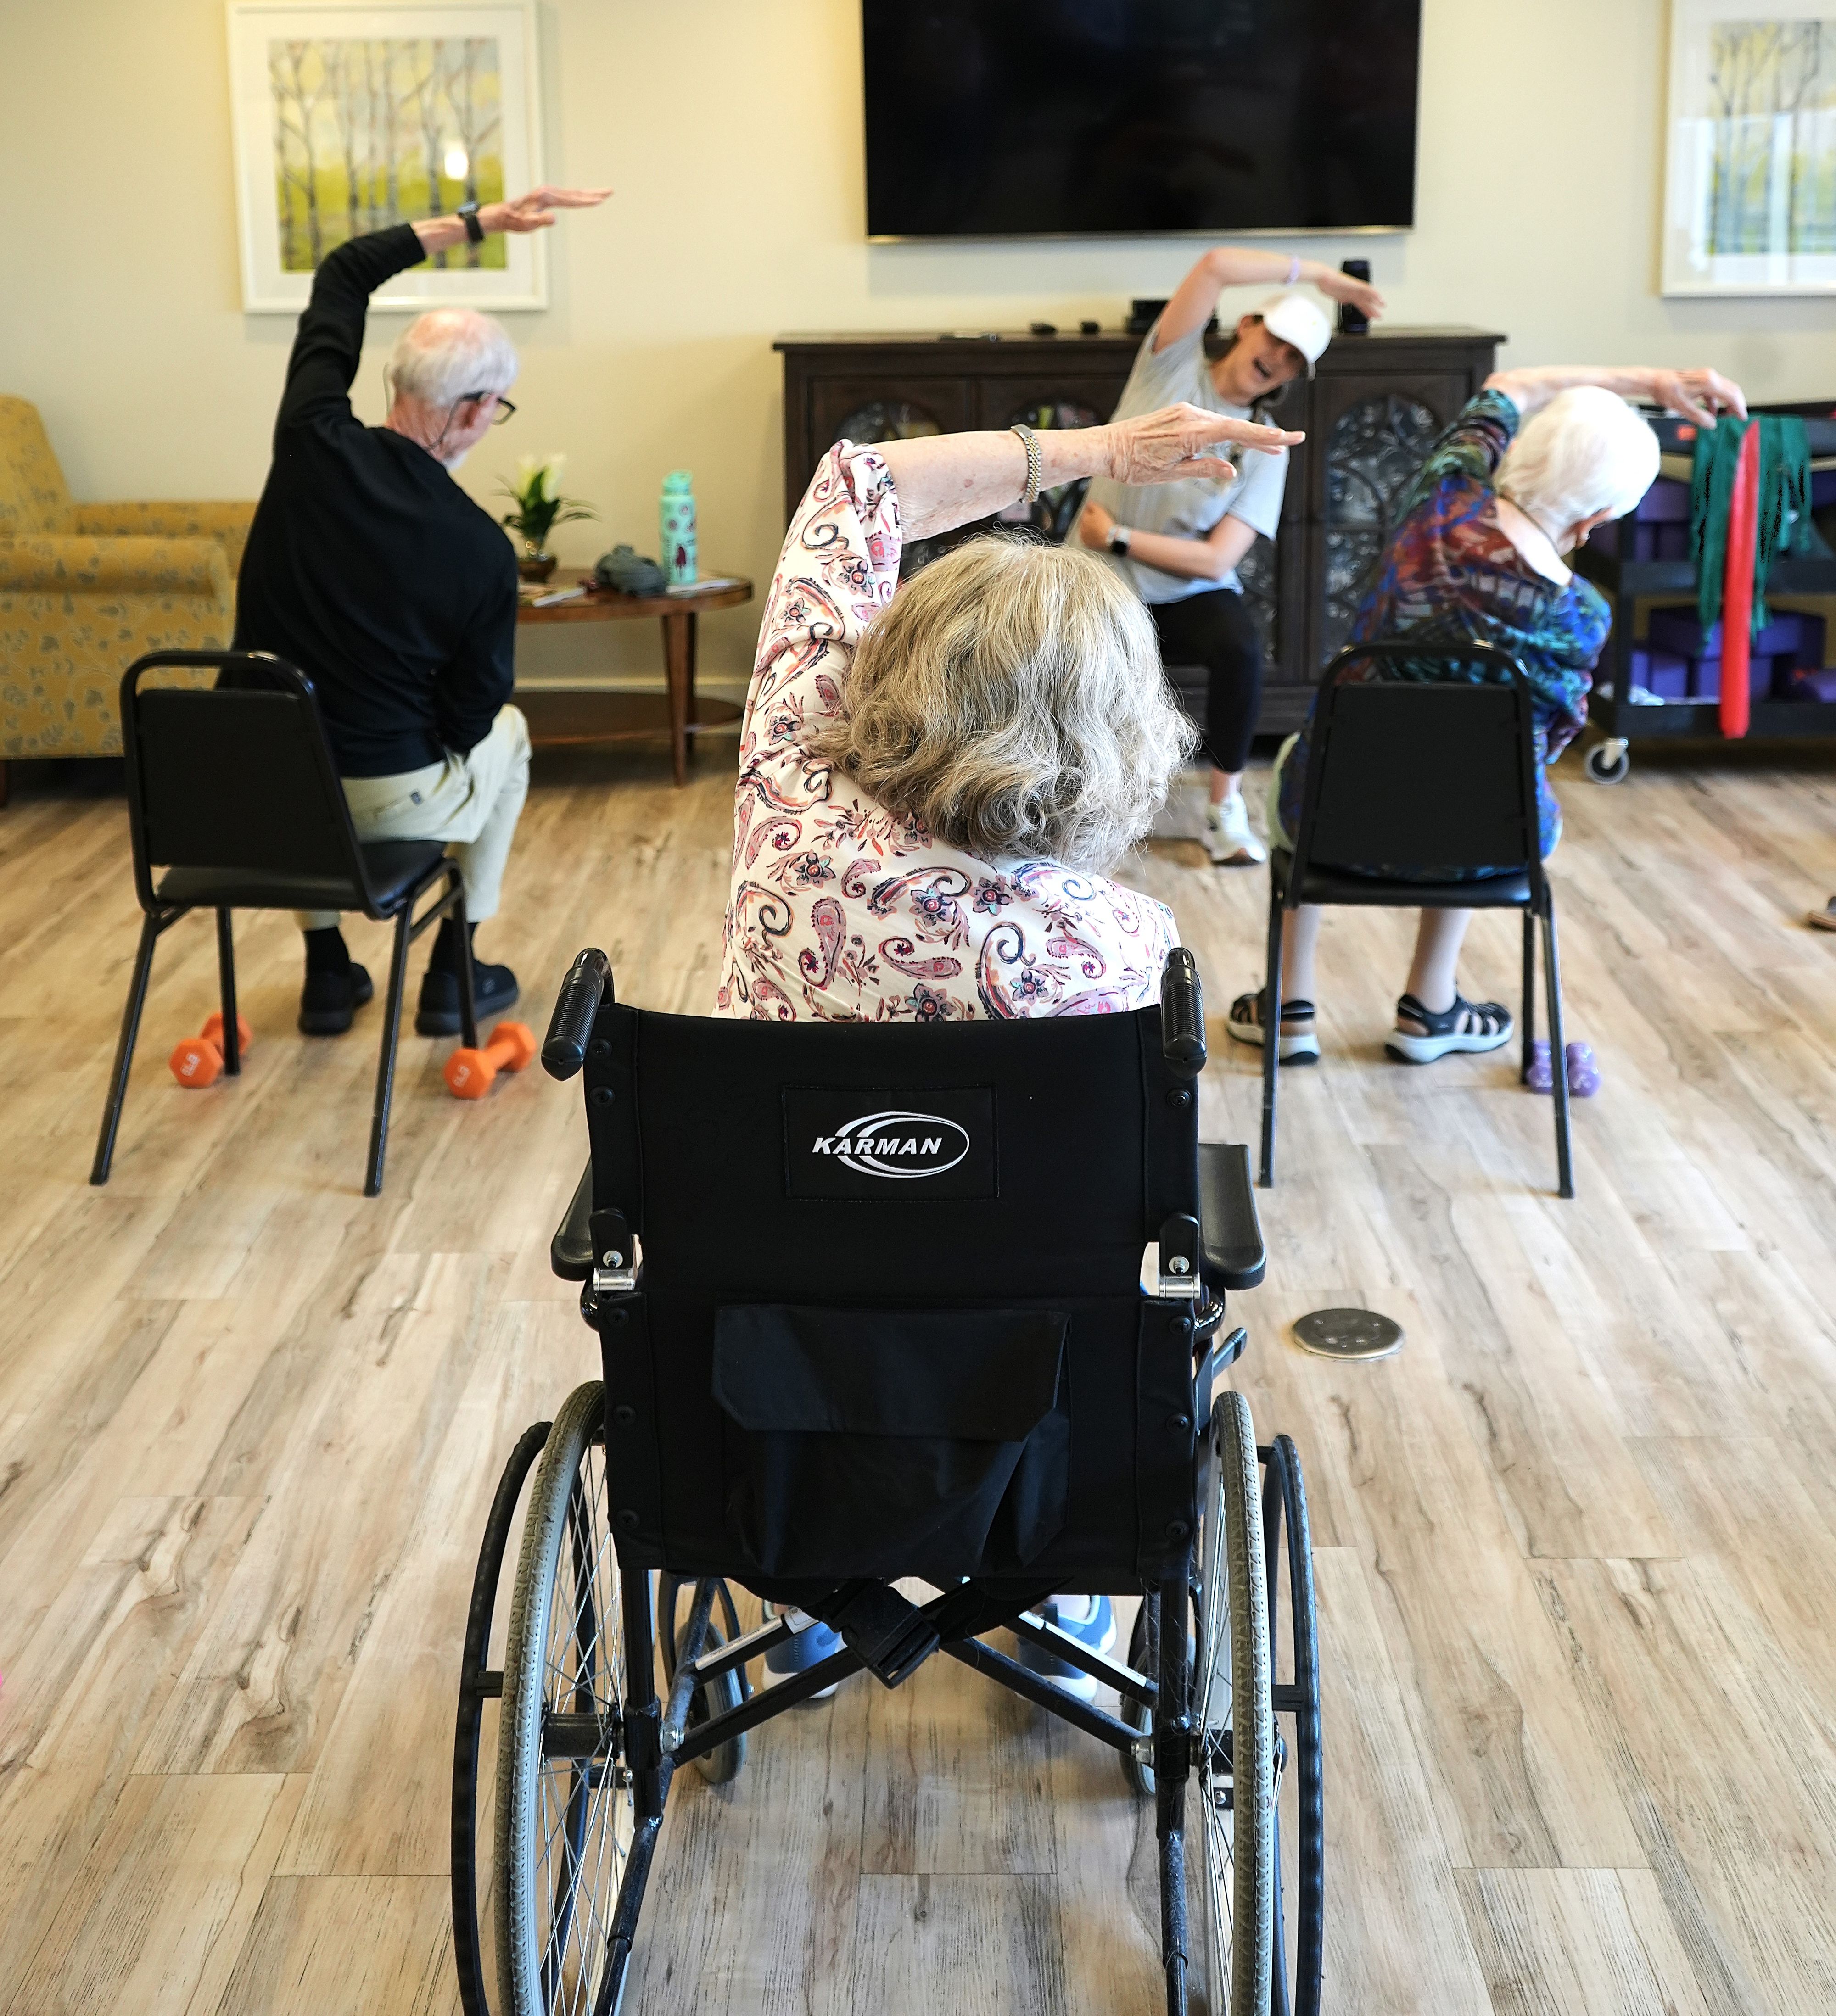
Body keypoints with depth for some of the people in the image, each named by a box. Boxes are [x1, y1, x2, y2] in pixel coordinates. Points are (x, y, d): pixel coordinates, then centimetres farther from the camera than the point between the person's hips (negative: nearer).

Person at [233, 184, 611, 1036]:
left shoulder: (314, 444, -13)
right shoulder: (481, 549, -20)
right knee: (509, 736, 29)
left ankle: (327, 974, 37)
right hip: (389, 800, -3)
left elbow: (342, 275, 3)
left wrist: (475, 222, 5)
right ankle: (454, 975, 31)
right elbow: (471, 713, -7)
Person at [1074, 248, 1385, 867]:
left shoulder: (1265, 447, -1)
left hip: (1188, 596, 1)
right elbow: (1218, 266, -15)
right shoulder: (1173, 364, 1)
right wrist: (1318, 275, -8)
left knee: (1240, 647, -33)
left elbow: (1216, 560, -11)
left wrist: (1117, 538, -13)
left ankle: (1226, 808, -15)